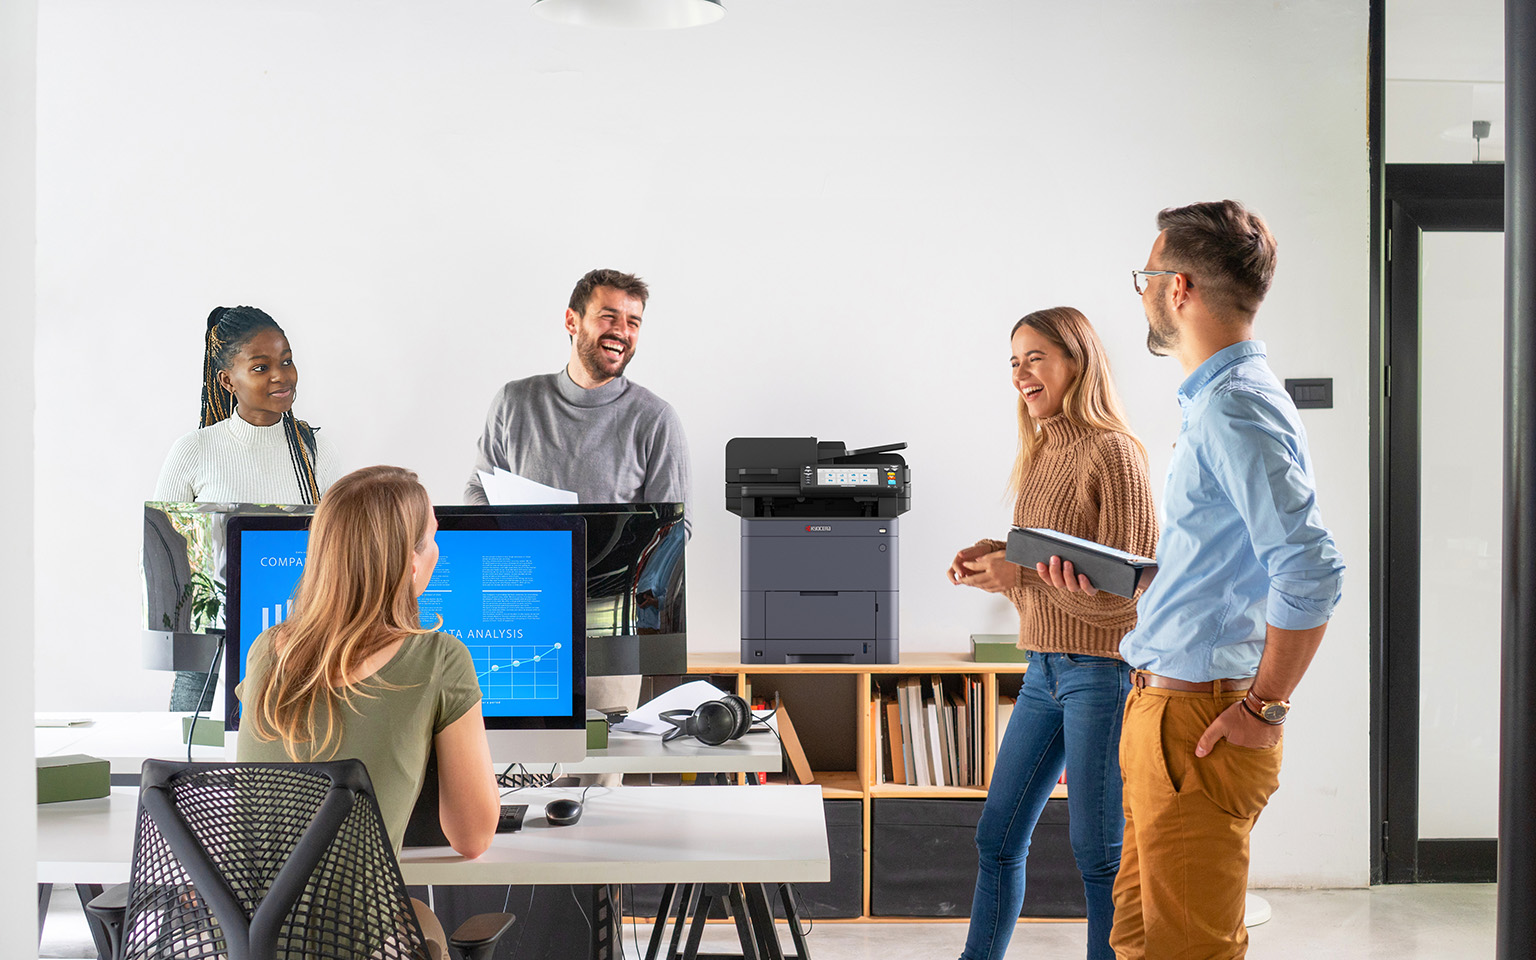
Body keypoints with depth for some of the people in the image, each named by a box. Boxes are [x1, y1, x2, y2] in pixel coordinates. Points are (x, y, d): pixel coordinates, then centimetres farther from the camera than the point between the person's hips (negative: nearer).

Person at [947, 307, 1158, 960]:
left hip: (1101, 670, -8)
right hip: (1044, 669, 9)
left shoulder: (1111, 452, -13)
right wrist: (993, 559, 2)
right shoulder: (1042, 453, 13)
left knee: (1098, 853, 1)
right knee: (998, 837, 13)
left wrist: (1023, 573, -21)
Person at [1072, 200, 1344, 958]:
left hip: (1199, 722, -10)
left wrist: (1265, 706, -21)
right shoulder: (1217, 399, 16)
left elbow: (1311, 570, -27)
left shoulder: (1234, 407, -18)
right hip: (1163, 705, 10)